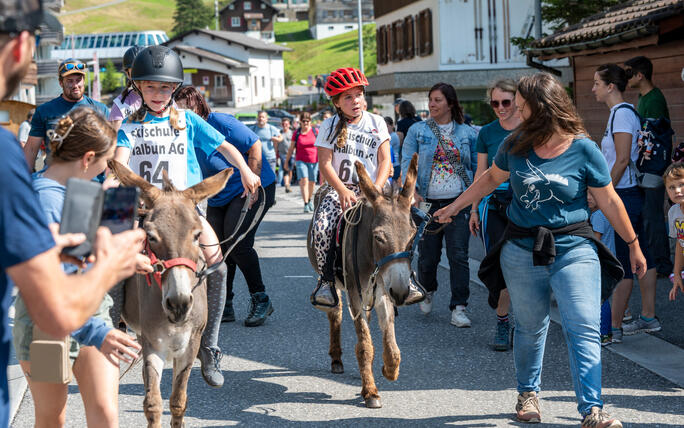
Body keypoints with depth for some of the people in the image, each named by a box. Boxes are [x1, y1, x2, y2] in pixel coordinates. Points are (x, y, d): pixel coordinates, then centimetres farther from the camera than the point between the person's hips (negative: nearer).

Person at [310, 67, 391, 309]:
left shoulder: (376, 123, 10)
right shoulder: (329, 127, 5)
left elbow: (385, 160, 5)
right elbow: (325, 164, -2)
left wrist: (376, 188, -13)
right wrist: (343, 191, -17)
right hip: (338, 188, -1)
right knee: (322, 227, -30)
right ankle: (327, 281, -14)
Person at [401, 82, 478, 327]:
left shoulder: (467, 133, 8)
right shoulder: (418, 131, 5)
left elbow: (477, 165, 13)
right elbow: (407, 162, 0)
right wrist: (412, 192, -13)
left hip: (459, 202, 0)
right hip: (428, 203, 0)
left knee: (459, 256, -7)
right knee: (428, 255, 6)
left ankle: (459, 308, -2)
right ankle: (427, 291, 35)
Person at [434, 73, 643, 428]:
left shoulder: (583, 150, -8)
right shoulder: (516, 144, 1)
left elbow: (609, 201, -1)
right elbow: (492, 178, 19)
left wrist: (633, 245, 5)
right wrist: (454, 207, 22)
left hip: (573, 248, -3)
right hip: (522, 249, 3)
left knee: (584, 330, -11)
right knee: (530, 328, 13)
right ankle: (528, 394, 34)